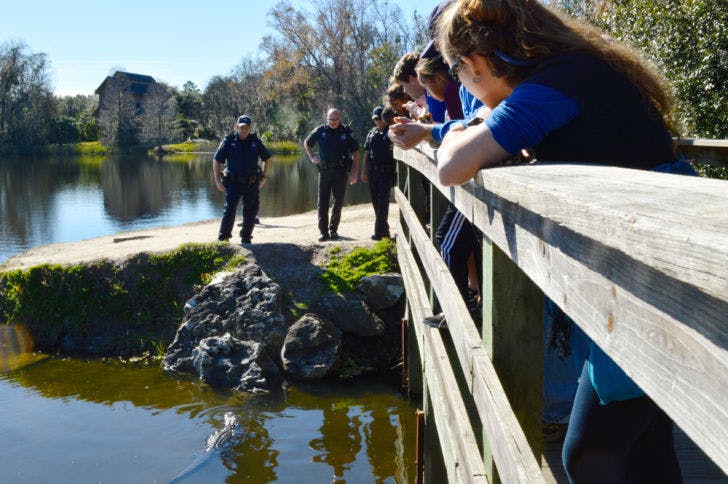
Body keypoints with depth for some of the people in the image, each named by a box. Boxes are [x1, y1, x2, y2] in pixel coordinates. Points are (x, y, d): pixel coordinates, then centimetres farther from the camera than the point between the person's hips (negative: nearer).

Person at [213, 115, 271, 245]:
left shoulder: (255, 141, 7)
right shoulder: (228, 141, 0)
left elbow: (267, 158, 19)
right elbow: (216, 160, 4)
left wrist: (264, 177, 12)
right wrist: (217, 180, -1)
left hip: (252, 183, 3)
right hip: (233, 182, -3)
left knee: (251, 211, 7)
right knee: (230, 209, -13)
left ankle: (246, 237, 19)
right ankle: (223, 236, -7)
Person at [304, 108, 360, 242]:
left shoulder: (346, 132, 2)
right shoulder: (320, 131, 4)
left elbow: (355, 154, 2)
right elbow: (306, 143, 21)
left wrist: (354, 173, -6)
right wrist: (312, 157, 7)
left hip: (340, 171, -1)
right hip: (324, 170, 1)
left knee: (338, 201, 4)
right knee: (322, 202, 0)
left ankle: (333, 229, 17)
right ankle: (324, 232, 7)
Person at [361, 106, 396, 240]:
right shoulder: (372, 133, 13)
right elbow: (366, 153, 16)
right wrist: (363, 172, 14)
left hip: (386, 172, -6)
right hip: (372, 172, 6)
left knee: (383, 202, -6)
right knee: (376, 201, 11)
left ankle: (379, 231, -4)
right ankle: (384, 228, 22)